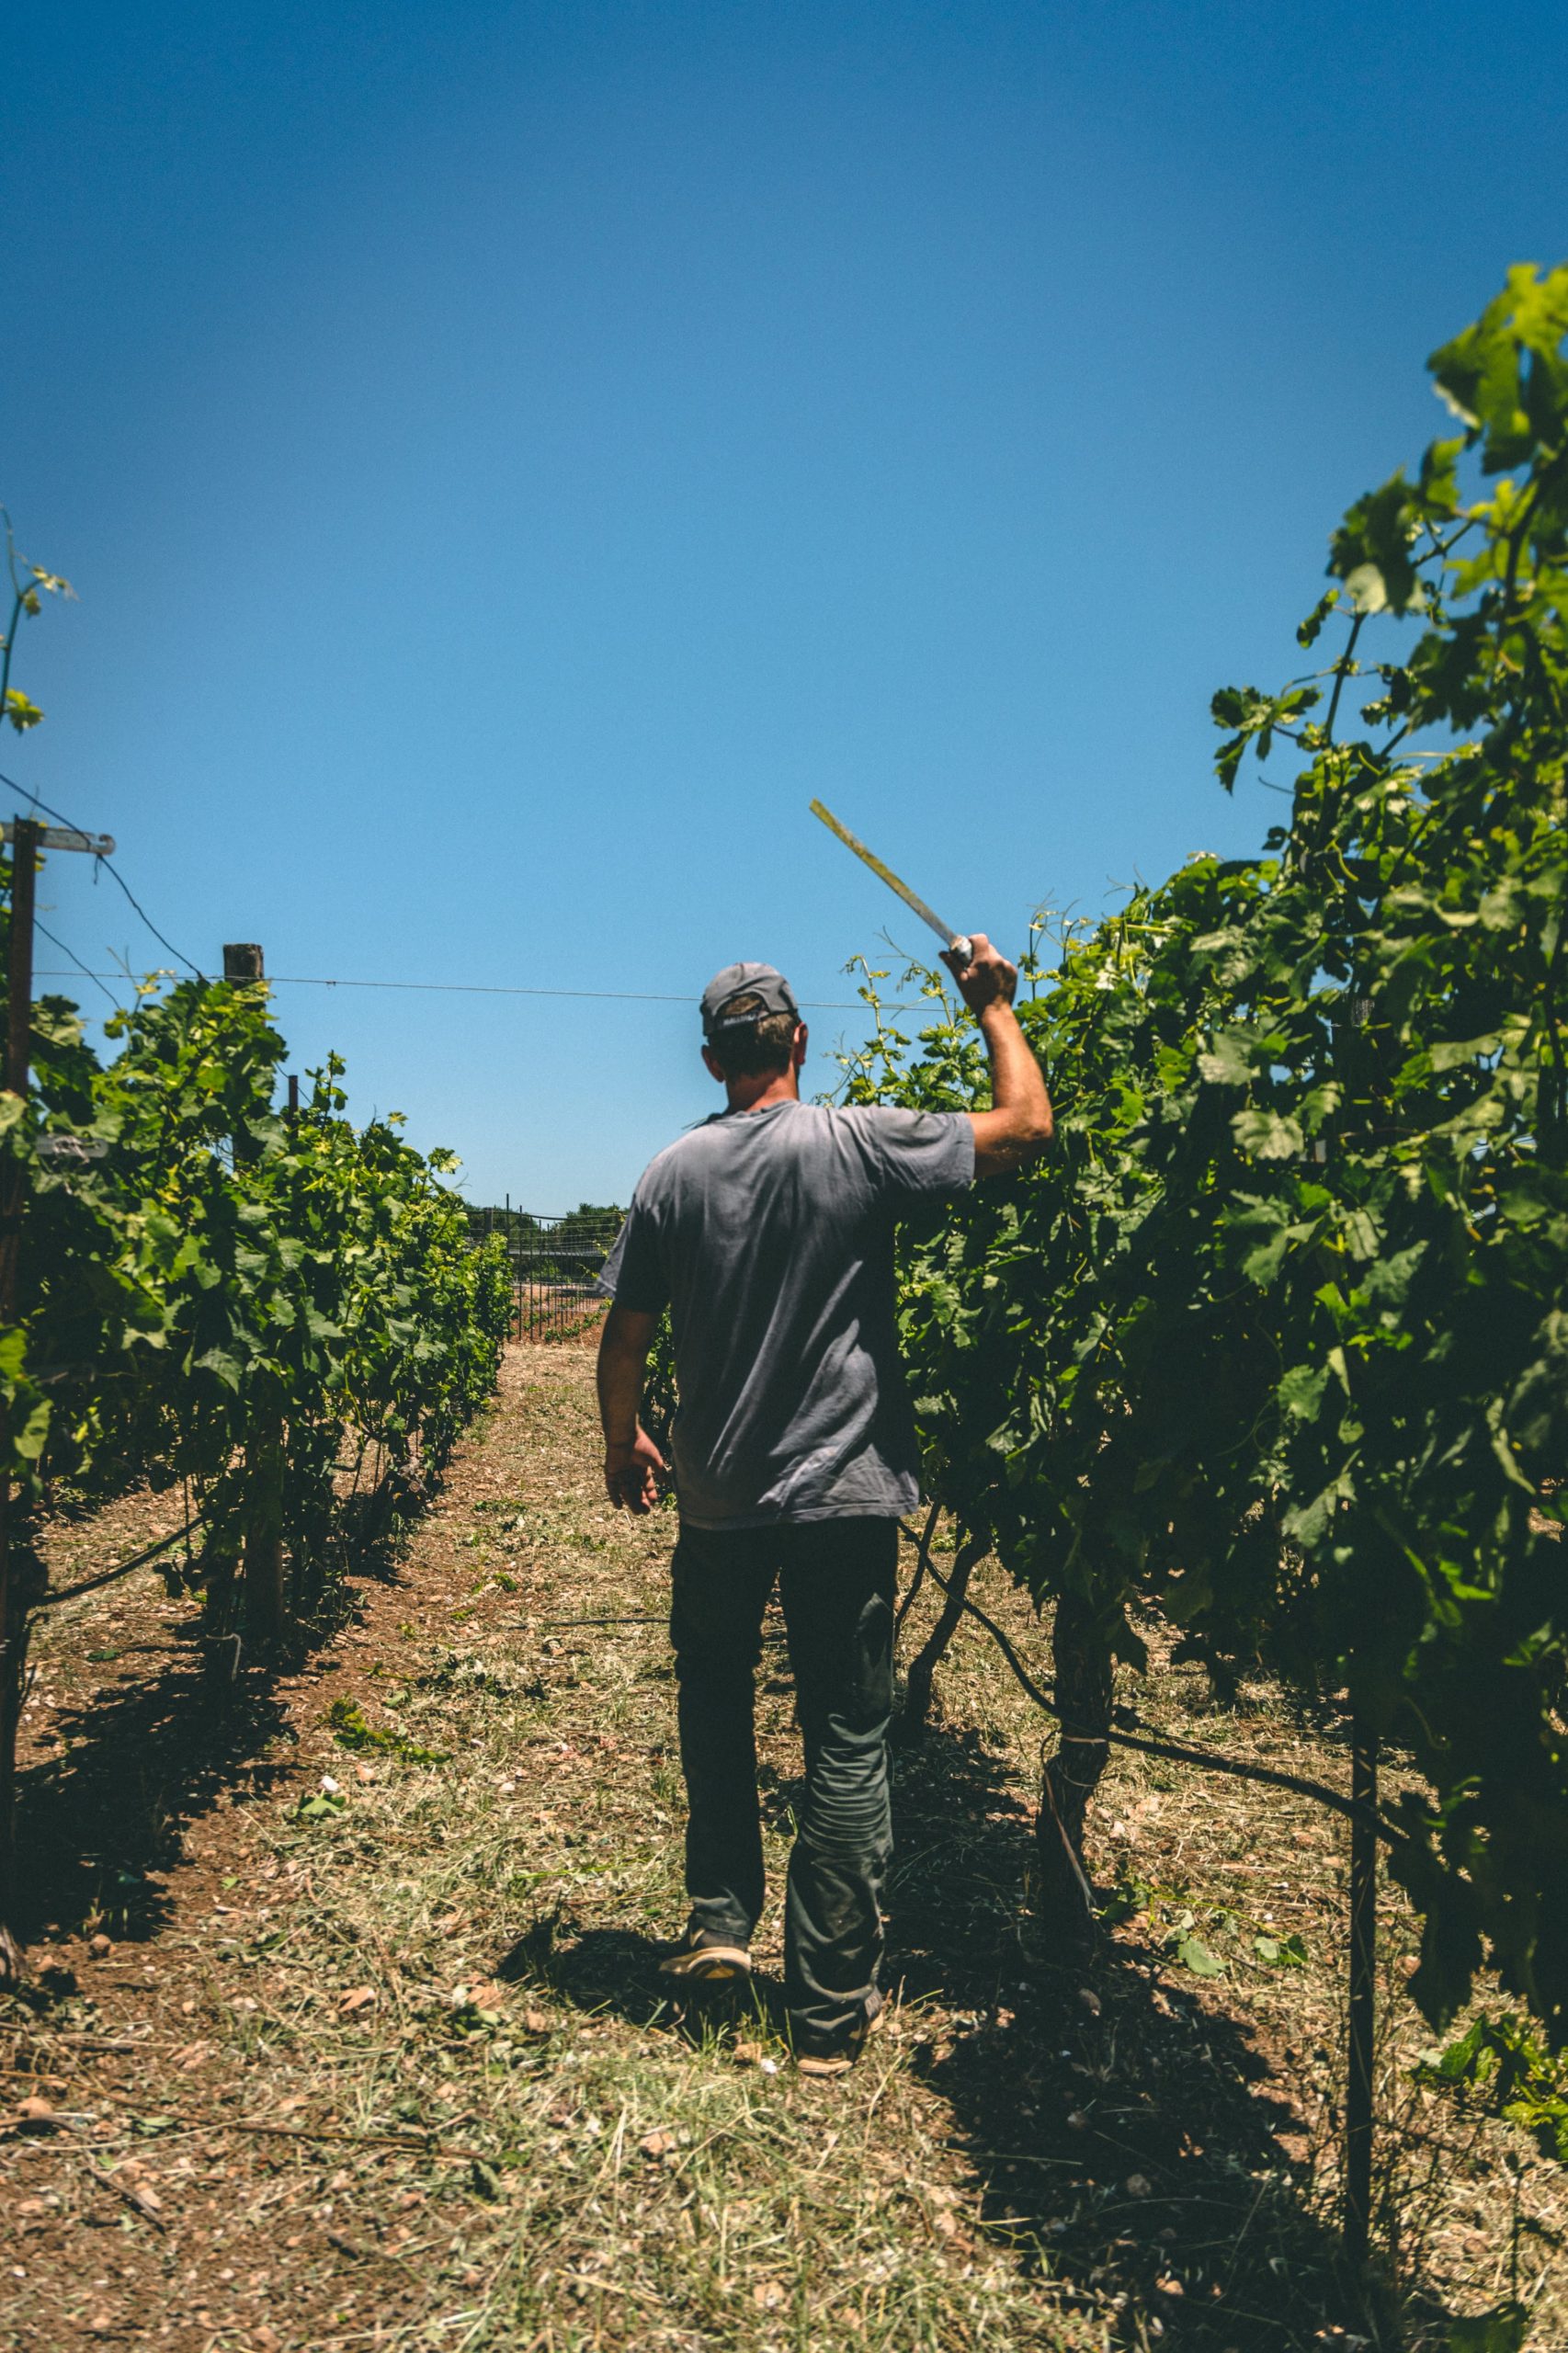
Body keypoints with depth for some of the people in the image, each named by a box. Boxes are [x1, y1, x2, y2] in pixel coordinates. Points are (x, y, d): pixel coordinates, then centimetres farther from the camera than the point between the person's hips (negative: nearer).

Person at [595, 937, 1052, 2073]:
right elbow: (1028, 1126, -6)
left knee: (714, 1691, 26)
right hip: (845, 1493, -2)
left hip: (719, 1497, 3)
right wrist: (995, 1006, 7)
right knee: (849, 1735, 7)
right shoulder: (857, 1145, -11)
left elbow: (625, 1338, 2)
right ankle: (832, 2008, 16)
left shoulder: (672, 1175, -2)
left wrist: (624, 1444, 19)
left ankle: (721, 1918, 28)